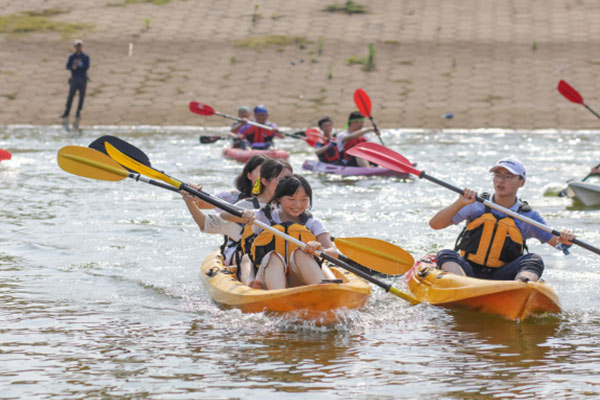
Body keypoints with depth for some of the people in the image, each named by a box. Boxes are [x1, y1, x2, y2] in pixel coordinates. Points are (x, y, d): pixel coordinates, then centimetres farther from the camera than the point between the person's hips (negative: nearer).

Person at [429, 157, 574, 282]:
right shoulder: (477, 205, 4)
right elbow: (434, 224, -2)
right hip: (469, 272, 0)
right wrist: (460, 203, -17)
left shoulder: (528, 216, 5)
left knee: (534, 260, -23)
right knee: (445, 255, -26)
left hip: (502, 276, 0)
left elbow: (555, 241, 1)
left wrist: (564, 240, -23)